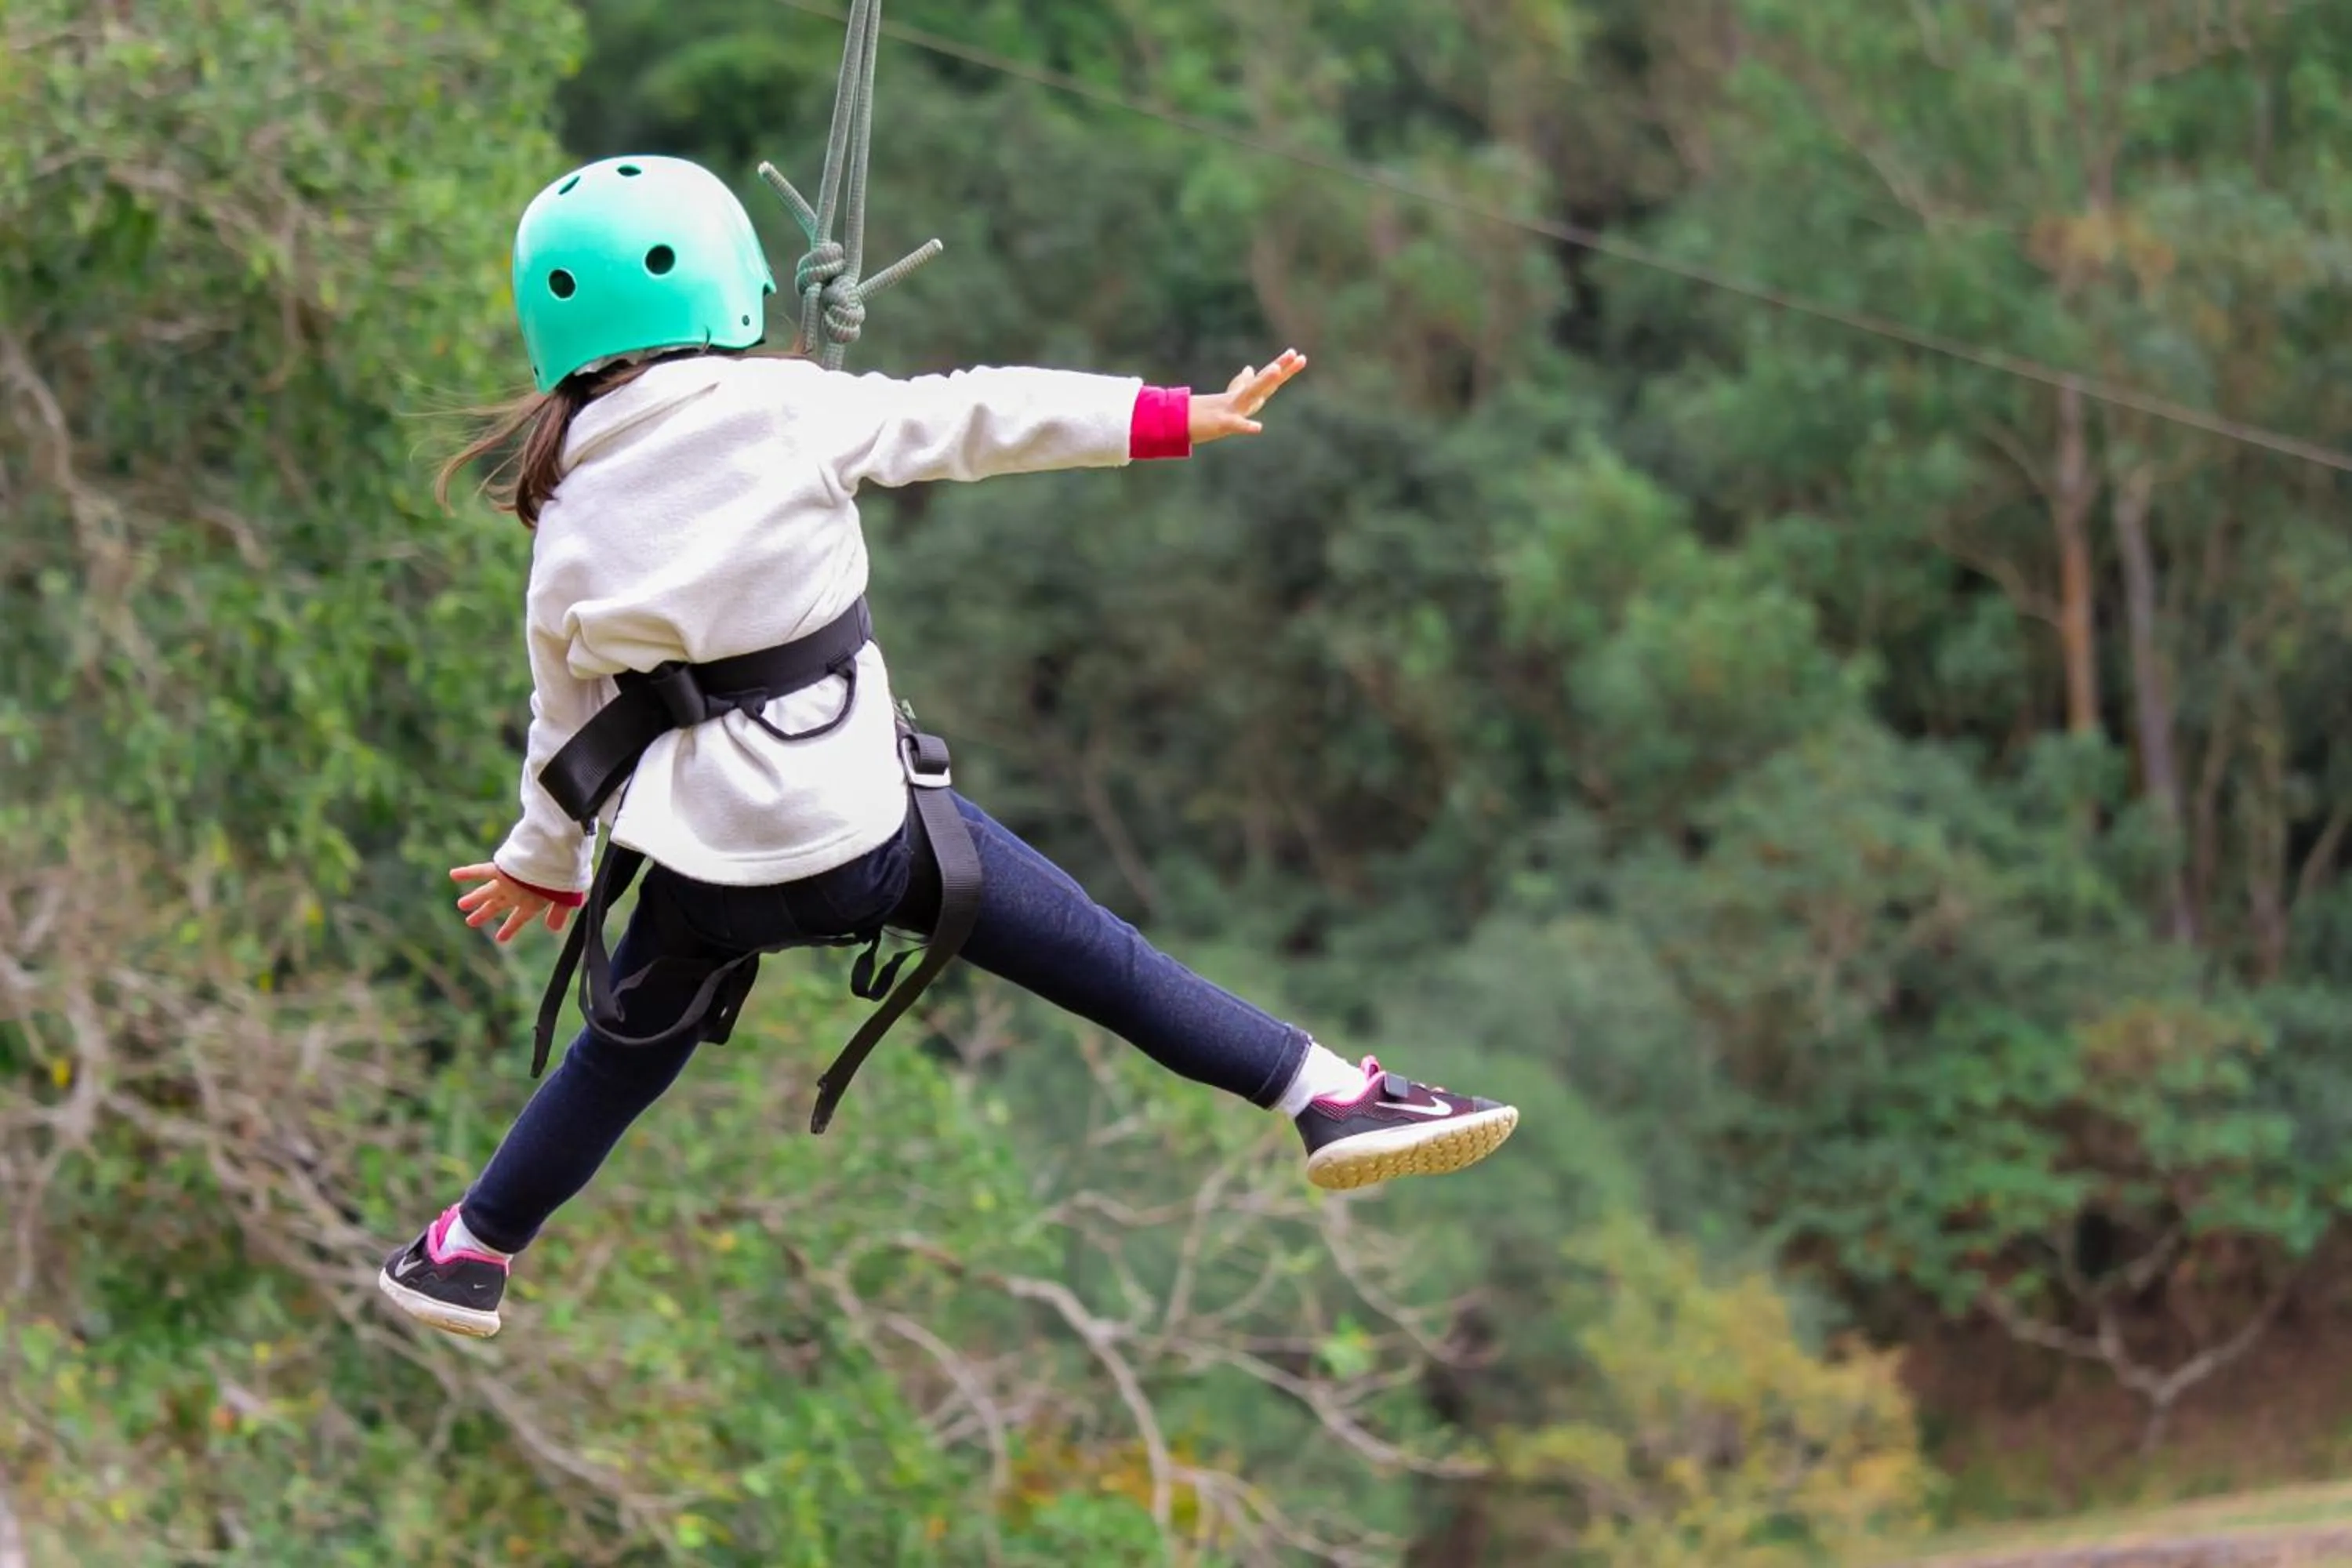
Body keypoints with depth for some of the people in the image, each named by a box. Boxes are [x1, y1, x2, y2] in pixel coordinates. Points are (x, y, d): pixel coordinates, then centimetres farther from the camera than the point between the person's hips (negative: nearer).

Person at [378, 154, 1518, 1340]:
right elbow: (974, 420, -4)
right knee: (1090, 954, 6)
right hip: (858, 823, -3)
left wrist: (545, 864, 29)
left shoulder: (564, 526, 4)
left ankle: (472, 1252, 35)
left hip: (701, 861, 3)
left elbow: (568, 717, 14)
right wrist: (1169, 417, 2)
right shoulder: (782, 407, -7)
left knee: (629, 1047, 25)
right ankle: (1327, 1097, 5)